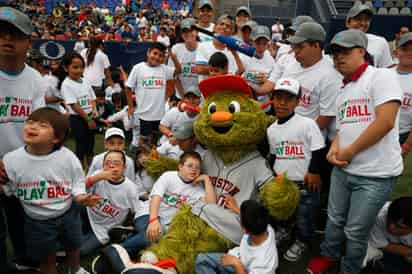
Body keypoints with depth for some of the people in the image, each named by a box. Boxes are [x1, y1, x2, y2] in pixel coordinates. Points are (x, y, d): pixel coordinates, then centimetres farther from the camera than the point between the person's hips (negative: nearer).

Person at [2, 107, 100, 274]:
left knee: (73, 247, 27)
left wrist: (81, 198, -22)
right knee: (46, 259, 19)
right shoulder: (11, 160, -18)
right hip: (37, 221, -1)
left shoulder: (68, 157, -19)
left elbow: (77, 183, -6)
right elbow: (8, 190, -5)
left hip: (68, 214, 1)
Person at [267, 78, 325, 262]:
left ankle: (302, 241, 35)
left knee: (304, 217, 9)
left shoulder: (307, 124, -13)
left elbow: (318, 151, -10)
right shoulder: (271, 129, 5)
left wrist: (314, 172, -11)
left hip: (305, 183, -5)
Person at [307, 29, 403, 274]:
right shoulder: (343, 89, 13)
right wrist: (334, 148, -1)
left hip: (376, 174, -6)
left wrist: (349, 152, -15)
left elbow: (385, 122, -21)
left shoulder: (382, 75, -11)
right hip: (343, 169, 7)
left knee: (356, 231, 7)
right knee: (335, 219, 19)